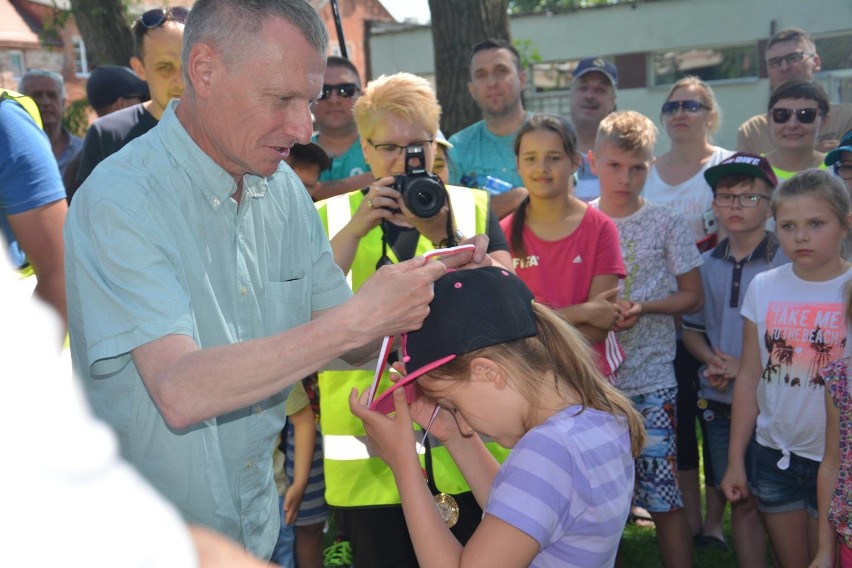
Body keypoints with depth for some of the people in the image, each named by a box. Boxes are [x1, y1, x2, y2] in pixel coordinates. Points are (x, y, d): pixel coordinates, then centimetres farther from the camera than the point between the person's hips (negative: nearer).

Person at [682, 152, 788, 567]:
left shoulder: (788, 264, -9)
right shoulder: (706, 265, 6)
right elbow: (691, 328, 16)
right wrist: (713, 361, -3)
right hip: (719, 403, 4)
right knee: (743, 502, 13)